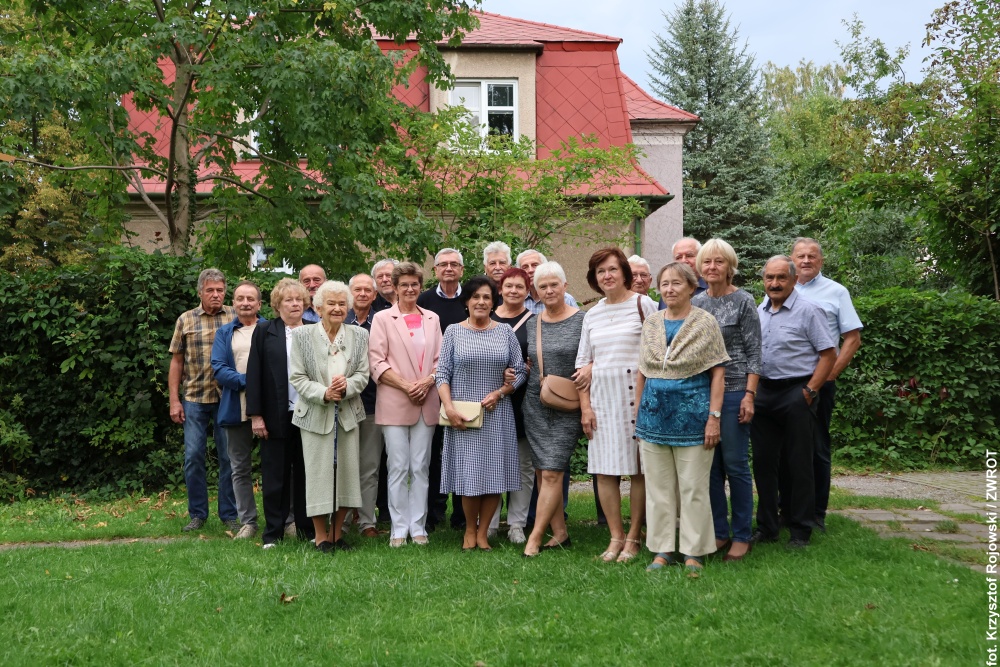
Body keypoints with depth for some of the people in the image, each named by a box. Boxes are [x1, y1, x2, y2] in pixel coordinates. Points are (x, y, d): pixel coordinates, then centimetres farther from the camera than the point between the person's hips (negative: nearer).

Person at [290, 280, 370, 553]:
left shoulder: (359, 335, 5)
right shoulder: (302, 335, -1)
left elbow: (363, 374, 3)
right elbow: (297, 377, -4)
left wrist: (346, 386, -18)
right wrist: (323, 393, -18)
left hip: (348, 414, 3)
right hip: (315, 414, -2)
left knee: (346, 471, 6)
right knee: (318, 472, 1)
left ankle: (337, 533, 20)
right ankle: (321, 536, 14)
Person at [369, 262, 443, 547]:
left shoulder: (432, 319, 13)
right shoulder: (383, 319, 3)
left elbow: (440, 359, 10)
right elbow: (377, 363, -4)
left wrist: (426, 382, -9)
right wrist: (406, 385, -13)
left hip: (426, 402, 3)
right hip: (394, 403, -3)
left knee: (420, 467, 6)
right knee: (398, 467, 0)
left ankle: (418, 527, 13)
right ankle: (399, 528, 8)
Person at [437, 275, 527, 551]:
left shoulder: (505, 332, 7)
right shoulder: (453, 332, 5)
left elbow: (520, 371, 6)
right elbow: (442, 372, 0)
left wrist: (499, 393, -9)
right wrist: (449, 408, -12)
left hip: (497, 414, 1)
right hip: (462, 415, -1)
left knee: (494, 473, 1)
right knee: (468, 473, 1)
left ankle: (483, 532, 14)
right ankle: (470, 530, 19)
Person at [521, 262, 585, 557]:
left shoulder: (582, 320, -3)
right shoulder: (531, 323, 10)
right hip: (535, 404, 5)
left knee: (552, 472, -9)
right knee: (542, 472, 7)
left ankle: (535, 537, -4)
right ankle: (560, 533, 17)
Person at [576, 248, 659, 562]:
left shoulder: (644, 305, 0)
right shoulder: (592, 315, 13)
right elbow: (583, 361, 14)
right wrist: (585, 405, 6)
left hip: (636, 393, -4)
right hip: (602, 395, 4)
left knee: (639, 468, 0)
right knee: (604, 469, 3)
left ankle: (634, 537, 10)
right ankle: (616, 536, 13)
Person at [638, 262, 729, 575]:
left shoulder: (705, 323, -3)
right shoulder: (651, 325, 9)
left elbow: (718, 373, -5)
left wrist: (714, 416, -11)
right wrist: (637, 416, 10)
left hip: (691, 415, -4)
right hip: (654, 416, 4)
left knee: (693, 488, 3)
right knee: (658, 487, 9)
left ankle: (694, 552, 15)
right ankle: (663, 549, 19)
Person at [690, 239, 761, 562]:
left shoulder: (743, 302, -3)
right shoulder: (695, 303, 10)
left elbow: (754, 352, -6)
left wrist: (749, 395, -13)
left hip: (733, 391, -5)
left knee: (735, 463, -1)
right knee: (710, 464, 8)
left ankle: (742, 536, 11)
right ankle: (718, 532, 19)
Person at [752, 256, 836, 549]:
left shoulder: (807, 310, -7)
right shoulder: (759, 311, 11)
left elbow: (828, 354, -7)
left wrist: (809, 392, -12)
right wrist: (752, 390, 8)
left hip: (795, 393, -6)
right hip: (764, 393, 6)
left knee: (798, 464, 1)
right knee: (763, 462, 9)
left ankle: (801, 531, 11)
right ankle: (766, 527, 20)